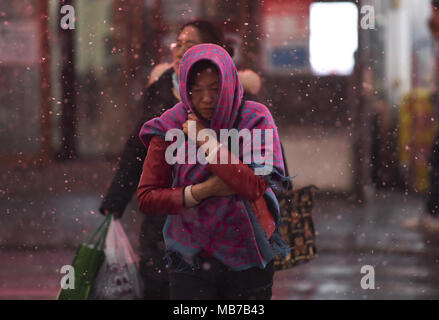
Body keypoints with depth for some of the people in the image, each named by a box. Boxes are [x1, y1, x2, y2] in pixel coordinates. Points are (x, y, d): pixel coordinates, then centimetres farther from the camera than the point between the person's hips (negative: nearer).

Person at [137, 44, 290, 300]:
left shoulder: (255, 119, -5)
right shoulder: (170, 127, -4)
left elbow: (255, 186, -17)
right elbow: (146, 199, -4)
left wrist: (206, 141, -16)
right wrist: (203, 190, -16)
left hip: (249, 259, 1)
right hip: (192, 258, 0)